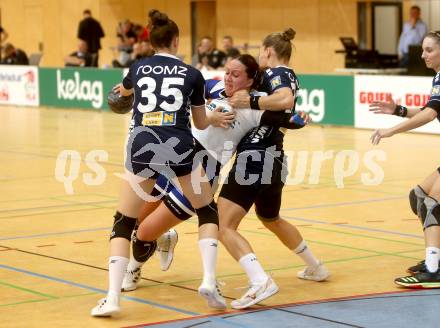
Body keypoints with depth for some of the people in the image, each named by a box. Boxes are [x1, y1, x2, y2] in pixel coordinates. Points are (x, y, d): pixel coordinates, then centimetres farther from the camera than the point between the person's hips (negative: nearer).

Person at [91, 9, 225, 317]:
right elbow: (202, 123, 22)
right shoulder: (192, 74, 10)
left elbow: (123, 90, 41)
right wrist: (217, 118, 46)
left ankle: (112, 297, -3)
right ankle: (209, 281, 4)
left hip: (142, 148, 1)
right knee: (208, 211, 20)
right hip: (179, 148, -1)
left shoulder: (138, 68, 15)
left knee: (123, 224, 12)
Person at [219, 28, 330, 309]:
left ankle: (260, 281, -30)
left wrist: (251, 101, -21)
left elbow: (285, 99, -28)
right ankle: (316, 267, 46)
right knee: (272, 220, 33)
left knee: (225, 226, -15)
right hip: (274, 160, 10)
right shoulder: (290, 77, 20)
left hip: (255, 158, -10)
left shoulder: (275, 73, -7)